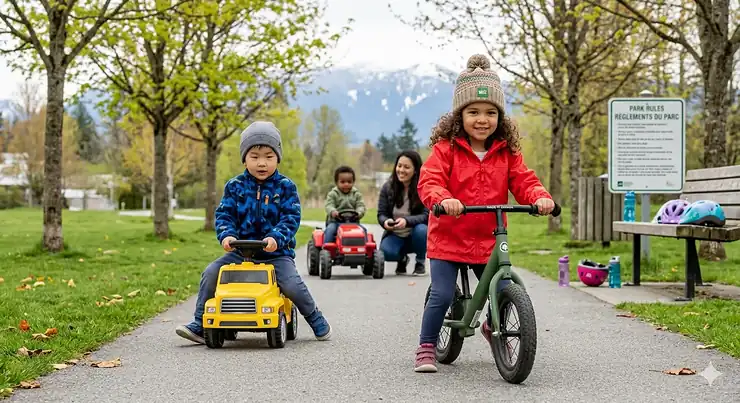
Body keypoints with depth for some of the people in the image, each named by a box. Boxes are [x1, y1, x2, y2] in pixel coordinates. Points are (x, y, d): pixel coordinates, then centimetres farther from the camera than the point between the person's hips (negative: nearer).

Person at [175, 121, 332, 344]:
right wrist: (227, 235, -20)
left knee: (292, 284, -23)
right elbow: (223, 214, 1)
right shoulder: (235, 186, 5)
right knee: (210, 274, -13)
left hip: (277, 253, -3)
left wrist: (276, 237, -27)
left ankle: (317, 321, 3)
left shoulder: (285, 186, -1)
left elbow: (291, 217, -9)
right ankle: (199, 324, -1)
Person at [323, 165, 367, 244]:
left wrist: (359, 213, -23)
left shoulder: (356, 194, 11)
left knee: (363, 230, -20)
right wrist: (333, 212, -31)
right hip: (335, 221, -2)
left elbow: (361, 206, 2)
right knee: (330, 230, -30)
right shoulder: (333, 194, 5)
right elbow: (328, 205, -7)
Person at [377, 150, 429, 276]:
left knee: (421, 229, -37)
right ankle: (402, 258, 10)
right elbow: (381, 214, -2)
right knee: (386, 252, -30)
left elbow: (426, 215, -20)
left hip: (416, 236, -2)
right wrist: (385, 221, -26)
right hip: (395, 236, 2)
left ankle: (420, 262, -5)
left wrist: (407, 221, -38)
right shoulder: (388, 187, -3)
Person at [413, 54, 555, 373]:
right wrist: (444, 199, -41)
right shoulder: (446, 148, -8)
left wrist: (540, 197, -25)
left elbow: (523, 181, -3)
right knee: (441, 295, -11)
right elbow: (429, 181, -19)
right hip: (448, 238, -3)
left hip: (488, 241, 3)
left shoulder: (507, 152, 3)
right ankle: (426, 348, 8)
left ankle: (492, 328, 38)